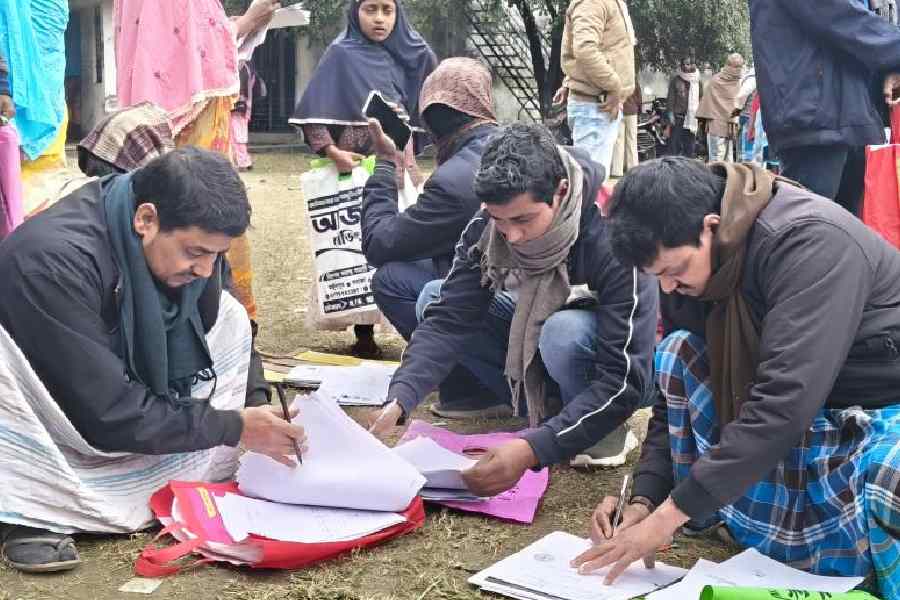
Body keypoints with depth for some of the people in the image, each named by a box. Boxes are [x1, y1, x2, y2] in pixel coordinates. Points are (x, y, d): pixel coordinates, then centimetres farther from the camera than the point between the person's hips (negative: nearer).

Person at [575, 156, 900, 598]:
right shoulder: (691, 270, -6)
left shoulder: (810, 242, -29)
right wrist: (645, 499, -10)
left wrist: (672, 512, -33)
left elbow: (785, 400, -35)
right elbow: (674, 390, 3)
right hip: (798, 412, 7)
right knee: (678, 350, -11)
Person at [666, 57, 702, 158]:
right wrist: (671, 113, -6)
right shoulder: (675, 80, 4)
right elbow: (671, 98, 1)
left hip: (692, 116, 2)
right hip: (678, 116, -2)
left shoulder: (697, 81, 10)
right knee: (675, 141, -6)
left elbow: (701, 98, 10)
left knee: (690, 143, 5)